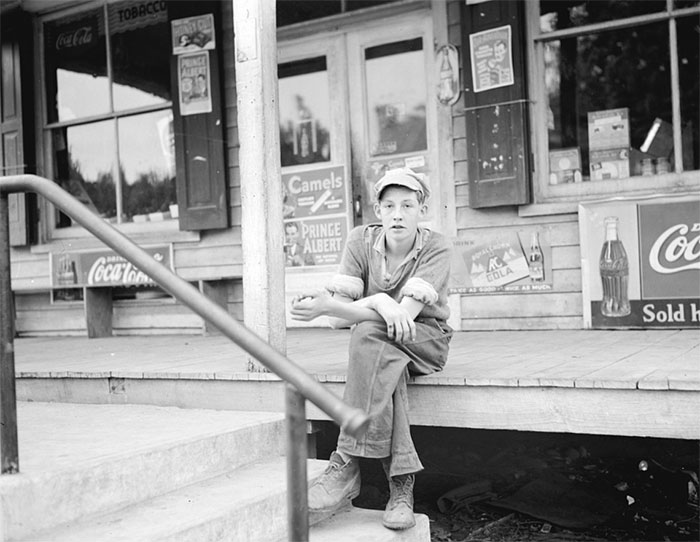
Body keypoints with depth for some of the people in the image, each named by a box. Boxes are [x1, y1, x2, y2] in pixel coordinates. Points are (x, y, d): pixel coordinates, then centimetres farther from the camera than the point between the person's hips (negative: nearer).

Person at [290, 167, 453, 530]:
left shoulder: (435, 248, -15)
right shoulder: (361, 241, -6)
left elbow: (405, 314, -29)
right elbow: (340, 318, -11)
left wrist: (326, 306, -38)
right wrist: (379, 302, -32)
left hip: (426, 340, -2)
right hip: (379, 346, 3)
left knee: (368, 333, -35)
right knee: (385, 363, -36)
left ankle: (347, 465, -36)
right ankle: (401, 485, -34)